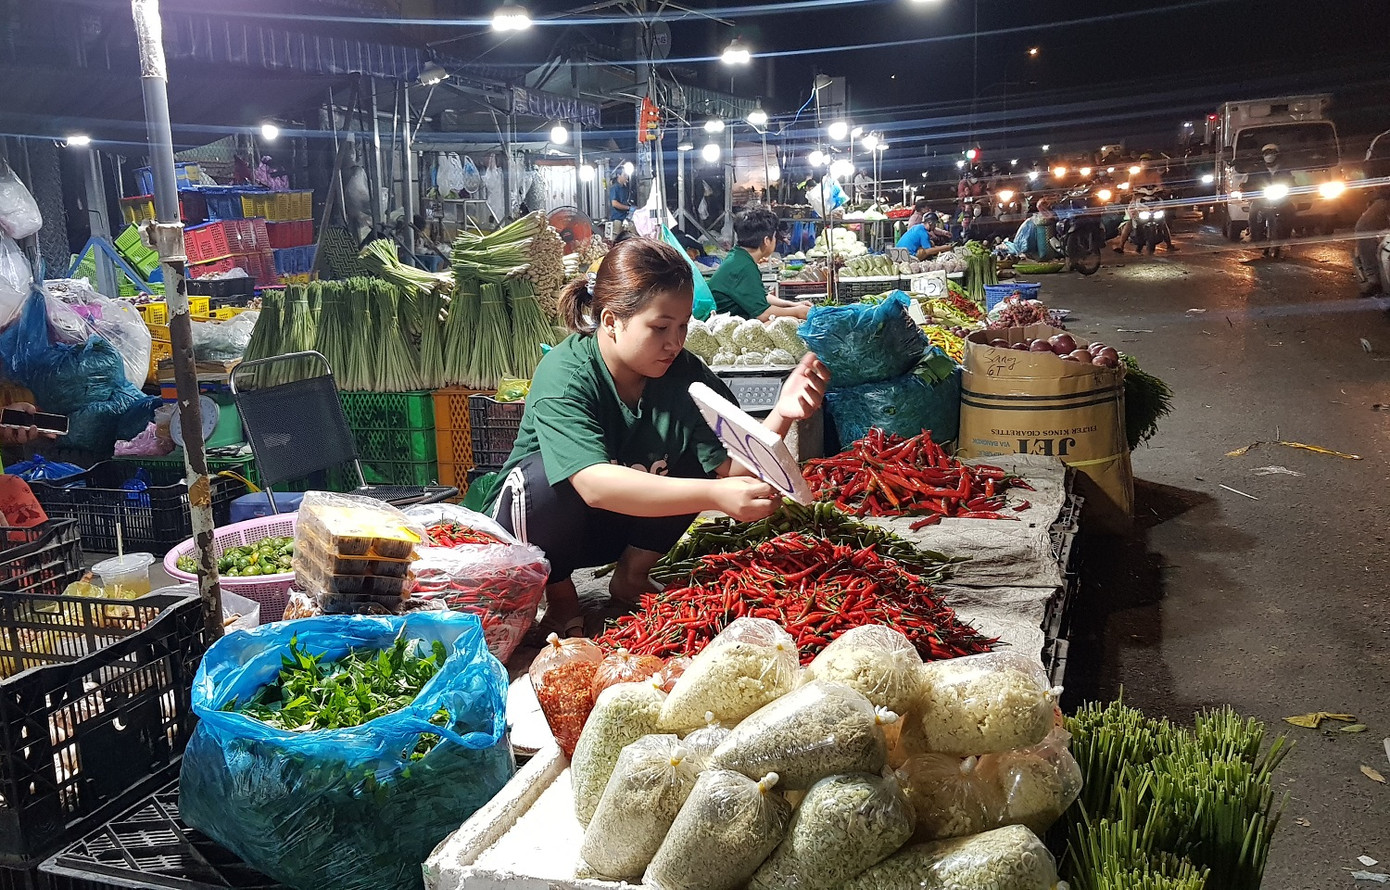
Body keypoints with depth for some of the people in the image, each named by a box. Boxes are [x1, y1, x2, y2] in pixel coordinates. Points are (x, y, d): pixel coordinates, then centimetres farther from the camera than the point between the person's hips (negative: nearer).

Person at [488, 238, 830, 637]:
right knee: (545, 475, -34)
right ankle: (559, 598, -5)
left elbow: (733, 468, -19)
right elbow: (594, 484, -44)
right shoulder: (563, 375, -29)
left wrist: (781, 416, -38)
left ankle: (631, 577, 6)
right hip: (533, 523, -4)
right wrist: (714, 495, -52)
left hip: (615, 528, 4)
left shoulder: (685, 373, -15)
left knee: (691, 461, -16)